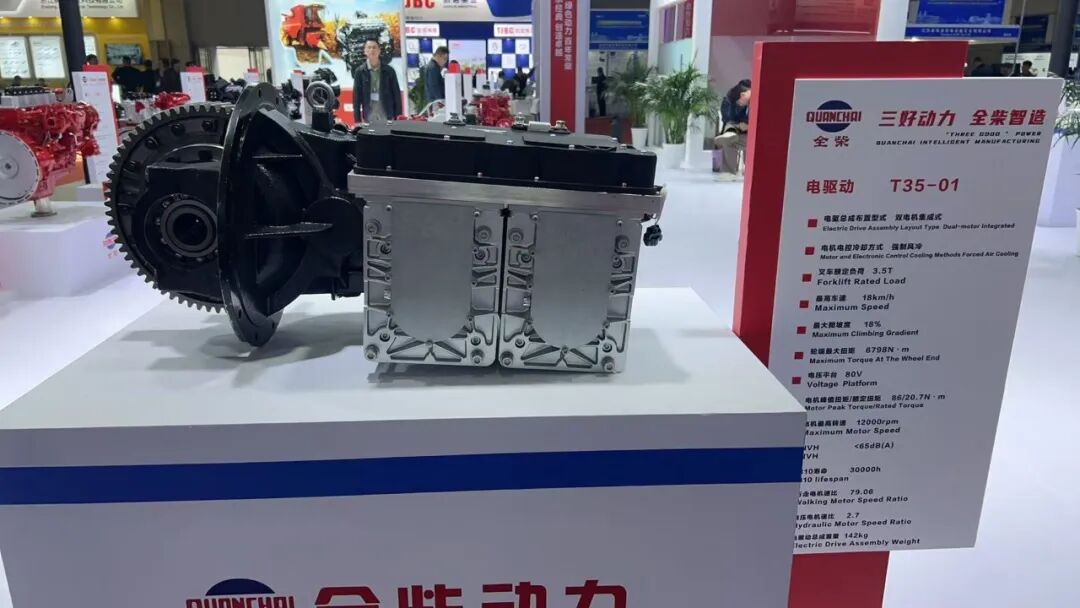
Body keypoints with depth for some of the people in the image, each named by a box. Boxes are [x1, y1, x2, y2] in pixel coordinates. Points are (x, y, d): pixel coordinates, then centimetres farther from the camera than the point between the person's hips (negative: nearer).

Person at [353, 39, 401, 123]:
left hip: (386, 116, 0)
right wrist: (357, 119, -2)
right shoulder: (360, 72, 4)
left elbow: (396, 95, 5)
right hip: (369, 116, 0)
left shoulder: (389, 71, 4)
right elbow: (356, 96, 4)